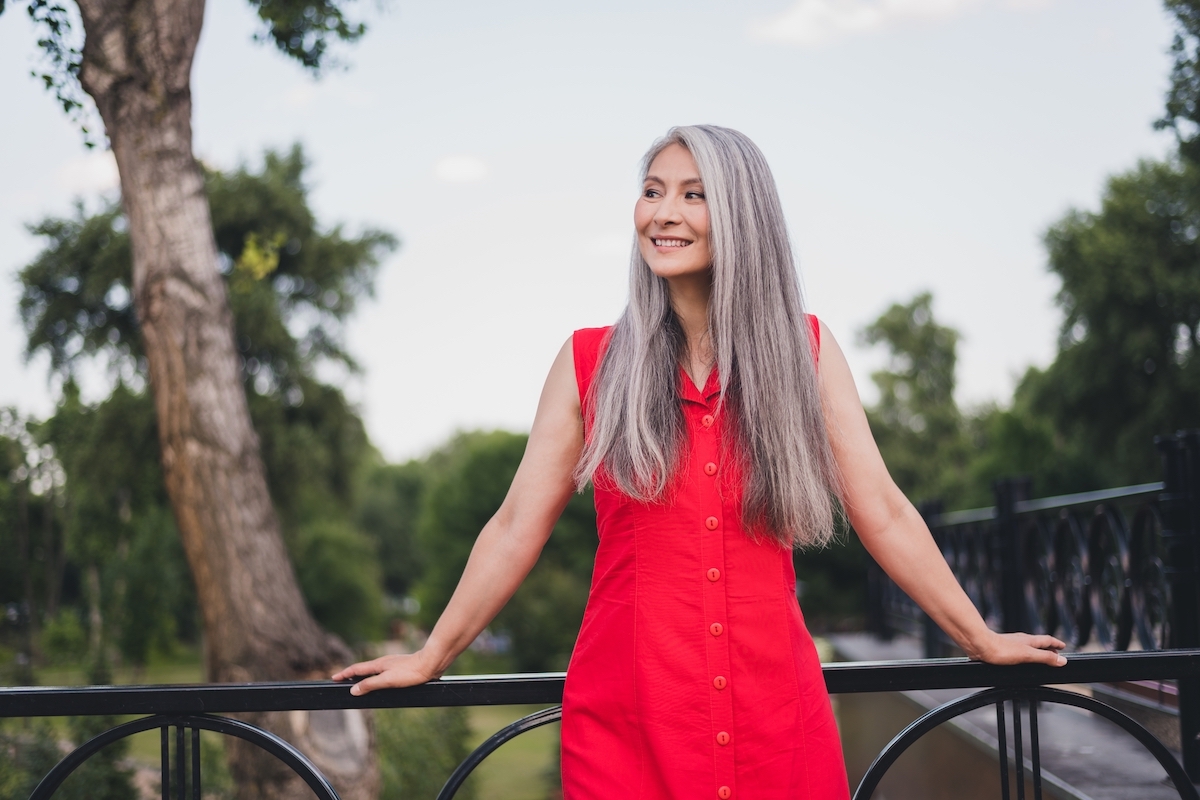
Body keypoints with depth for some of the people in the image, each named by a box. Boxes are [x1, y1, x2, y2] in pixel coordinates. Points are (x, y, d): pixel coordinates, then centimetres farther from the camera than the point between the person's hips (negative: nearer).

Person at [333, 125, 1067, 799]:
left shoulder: (805, 351, 3)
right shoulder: (590, 363, 2)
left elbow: (883, 514, 5)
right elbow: (516, 529, 5)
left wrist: (982, 641, 6)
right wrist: (431, 658, 6)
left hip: (777, 713, 1)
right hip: (625, 716, 0)